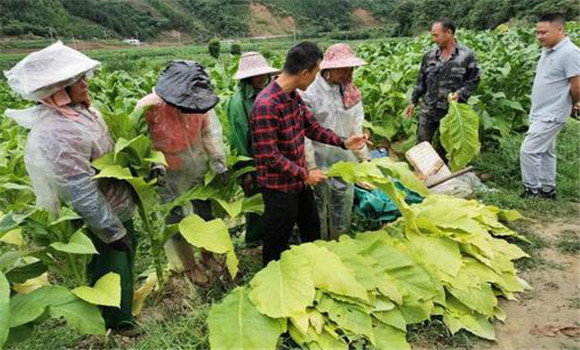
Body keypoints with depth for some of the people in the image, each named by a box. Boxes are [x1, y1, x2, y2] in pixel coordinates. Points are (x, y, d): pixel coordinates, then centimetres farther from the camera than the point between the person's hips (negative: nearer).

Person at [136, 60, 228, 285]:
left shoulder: (200, 102, -15)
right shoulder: (150, 107, -24)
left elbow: (210, 133, -6)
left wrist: (219, 163, -10)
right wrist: (153, 165, -30)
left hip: (199, 171, 3)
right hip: (170, 177, -3)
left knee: (206, 214, 19)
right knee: (177, 223, 11)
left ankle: (207, 255, 46)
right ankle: (190, 266, 36)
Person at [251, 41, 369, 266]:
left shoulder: (294, 96, 0)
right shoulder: (266, 106, -29)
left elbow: (312, 127, 12)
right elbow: (269, 156, -27)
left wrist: (343, 142, 4)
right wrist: (305, 174, -19)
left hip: (299, 182, 9)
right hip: (279, 187, -9)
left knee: (312, 230, 27)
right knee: (277, 246, 11)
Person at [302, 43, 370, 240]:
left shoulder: (350, 92, 3)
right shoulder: (311, 92, -14)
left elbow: (356, 128, 9)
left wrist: (364, 156, 8)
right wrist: (310, 167, -17)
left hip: (345, 159, 5)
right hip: (320, 159, -5)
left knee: (343, 203, 17)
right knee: (319, 205, 11)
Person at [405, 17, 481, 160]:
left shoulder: (467, 55, -8)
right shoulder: (429, 55, 2)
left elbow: (474, 80, -2)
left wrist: (460, 94, -18)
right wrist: (413, 102, 9)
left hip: (452, 111, -2)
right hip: (429, 110, 3)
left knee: (444, 148, 12)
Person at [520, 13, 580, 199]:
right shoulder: (547, 51, 9)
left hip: (551, 115, -9)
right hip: (540, 113, 9)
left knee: (528, 150, -10)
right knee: (545, 151, 16)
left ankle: (532, 190, 4)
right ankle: (548, 190, 27)